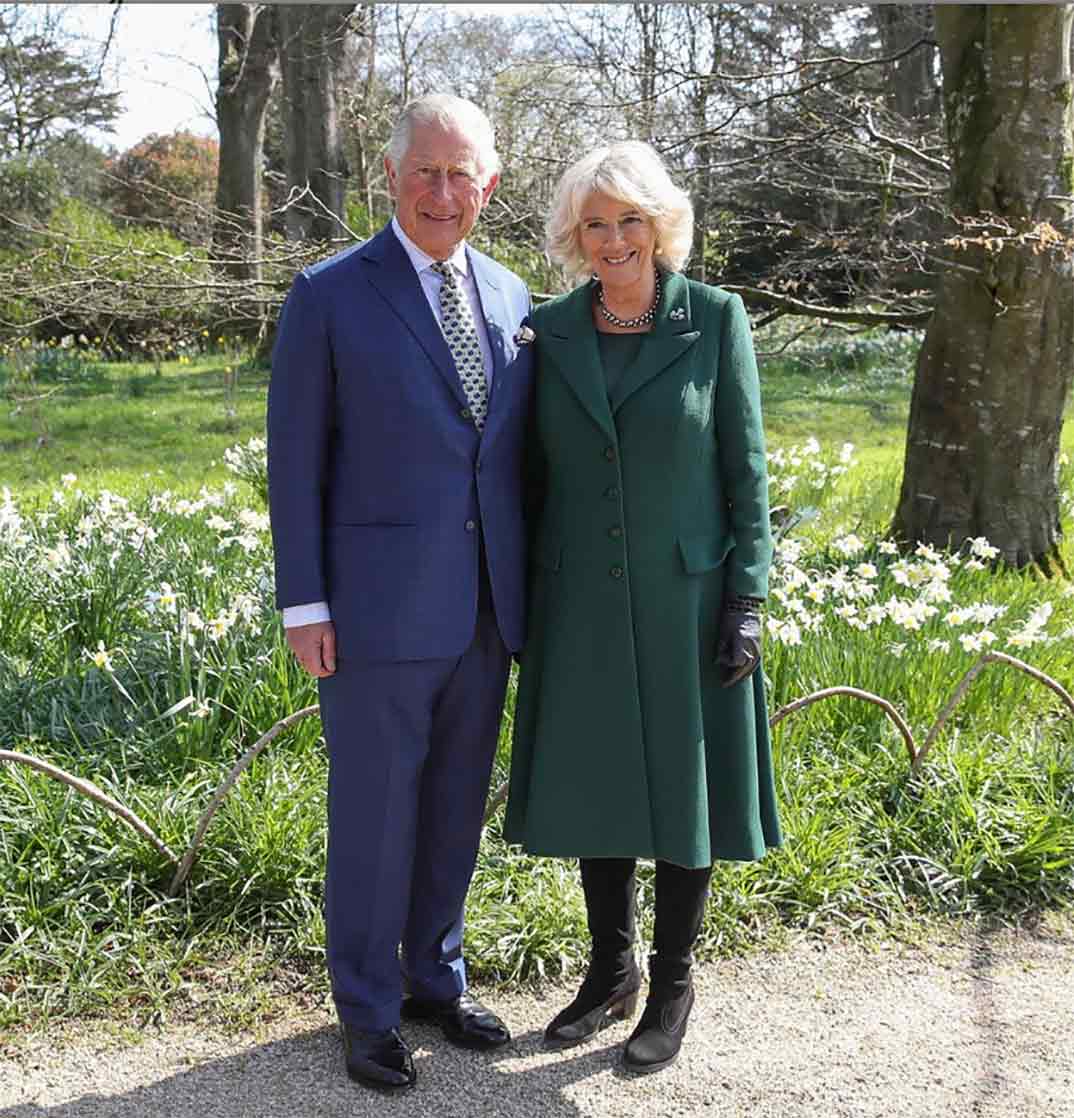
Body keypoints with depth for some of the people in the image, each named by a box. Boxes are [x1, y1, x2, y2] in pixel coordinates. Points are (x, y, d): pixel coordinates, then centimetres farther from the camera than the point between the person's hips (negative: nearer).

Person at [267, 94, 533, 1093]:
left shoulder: (510, 298, 9)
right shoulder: (329, 296, -6)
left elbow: (516, 452, 13)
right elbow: (295, 461, -6)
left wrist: (529, 587, 11)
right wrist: (303, 605, -10)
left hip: (483, 607, 5)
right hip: (380, 607, -5)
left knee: (456, 808, 16)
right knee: (373, 814, 6)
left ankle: (436, 979, 35)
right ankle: (367, 1010, 25)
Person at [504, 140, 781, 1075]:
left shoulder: (715, 318, -5)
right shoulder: (550, 330, 3)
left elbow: (745, 466, -4)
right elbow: (537, 471, 8)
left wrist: (747, 598, -10)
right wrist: (523, 601, 7)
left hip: (685, 601, -3)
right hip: (582, 605, 3)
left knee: (683, 788, 7)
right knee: (596, 787, 12)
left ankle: (673, 986, 25)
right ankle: (610, 972, 31)